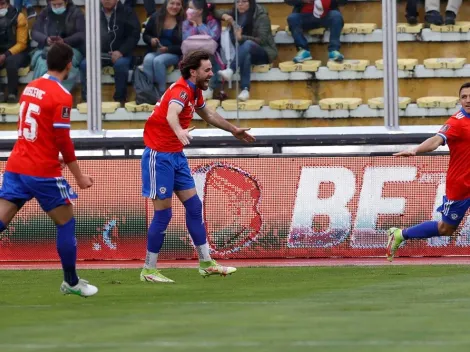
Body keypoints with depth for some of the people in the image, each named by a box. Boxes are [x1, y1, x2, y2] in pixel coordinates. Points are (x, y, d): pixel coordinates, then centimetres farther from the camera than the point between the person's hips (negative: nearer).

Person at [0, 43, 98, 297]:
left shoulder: (30, 88, 10)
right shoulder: (61, 96, -12)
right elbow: (63, 140, -14)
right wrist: (78, 176, -5)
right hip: (43, 172, -6)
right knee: (66, 222, 10)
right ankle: (71, 282, 19)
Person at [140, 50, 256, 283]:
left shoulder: (195, 91, 7)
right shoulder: (181, 91, -23)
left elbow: (207, 115, 29)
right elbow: (171, 114, -46)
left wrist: (233, 130, 38)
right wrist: (180, 132, -68)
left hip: (176, 156, 9)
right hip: (159, 156, -9)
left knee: (194, 206, 8)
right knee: (163, 214, -6)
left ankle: (206, 263, 14)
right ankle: (148, 270, 4)